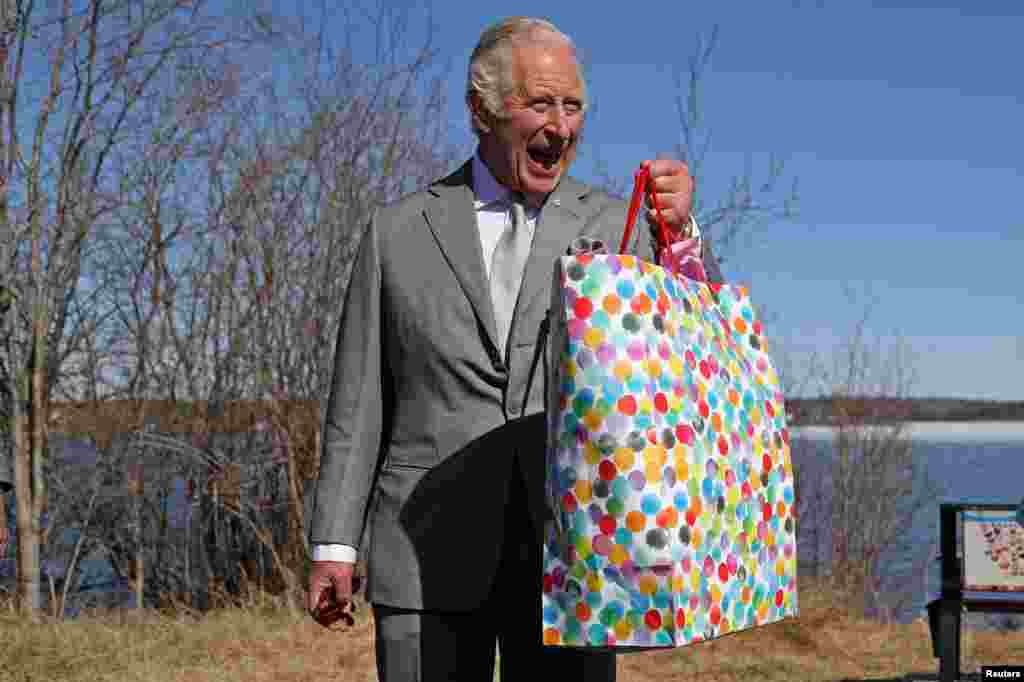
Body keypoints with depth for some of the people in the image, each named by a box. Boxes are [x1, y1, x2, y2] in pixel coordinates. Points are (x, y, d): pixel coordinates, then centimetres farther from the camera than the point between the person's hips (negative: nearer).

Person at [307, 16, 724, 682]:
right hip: (428, 553, 0)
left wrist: (679, 228, -20)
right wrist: (334, 545, 4)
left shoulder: (616, 225, 7)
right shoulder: (398, 232, 8)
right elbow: (360, 402, 9)